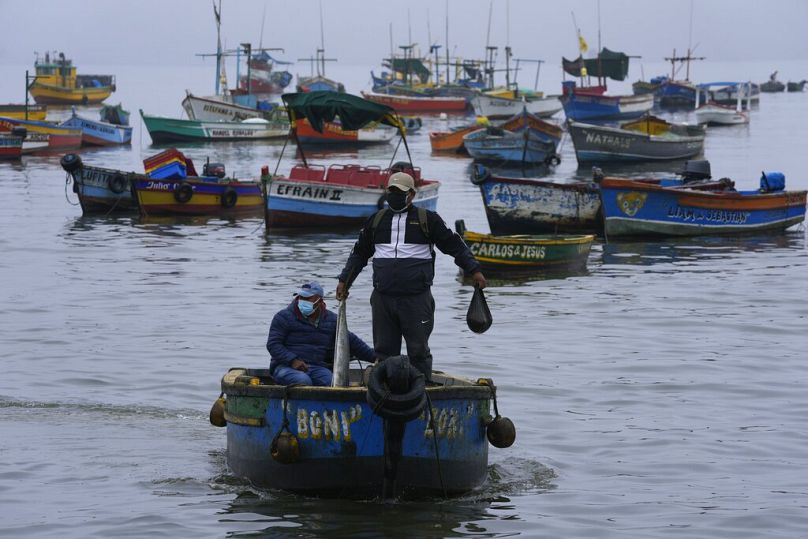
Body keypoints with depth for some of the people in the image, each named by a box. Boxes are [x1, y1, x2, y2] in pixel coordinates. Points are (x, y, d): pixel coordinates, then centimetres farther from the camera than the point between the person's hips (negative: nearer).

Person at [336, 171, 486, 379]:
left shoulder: (427, 219, 5)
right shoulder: (376, 220, 14)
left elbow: (455, 245, 8)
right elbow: (359, 253, 24)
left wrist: (474, 270, 1)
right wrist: (344, 281, 22)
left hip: (416, 299, -3)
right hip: (382, 298, 3)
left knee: (418, 349, -1)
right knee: (384, 349, 6)